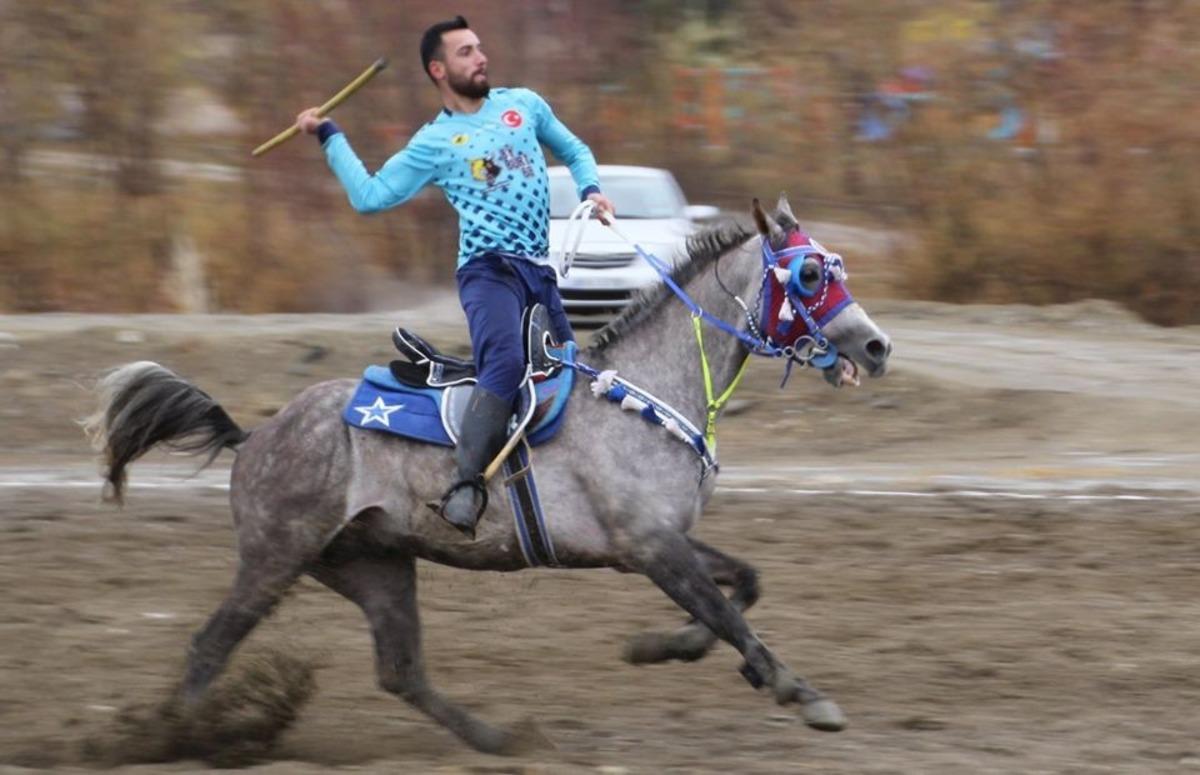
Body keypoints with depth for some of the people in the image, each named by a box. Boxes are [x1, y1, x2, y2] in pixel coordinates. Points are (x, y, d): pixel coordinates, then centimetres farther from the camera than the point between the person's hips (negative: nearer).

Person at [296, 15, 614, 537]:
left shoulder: (524, 104, 15)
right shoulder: (435, 142, 4)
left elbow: (574, 151, 27)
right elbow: (369, 196, 3)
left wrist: (591, 190, 7)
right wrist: (329, 138, 1)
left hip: (540, 272, 6)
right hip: (489, 268, -6)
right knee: (505, 362, -31)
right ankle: (466, 487, -37)